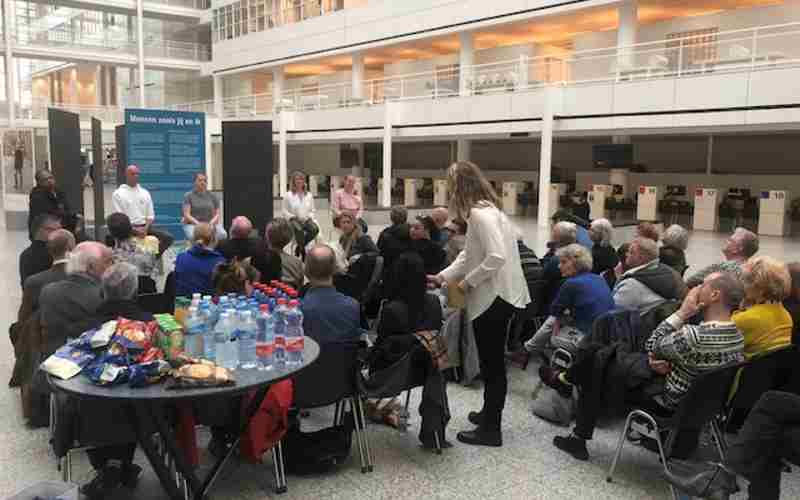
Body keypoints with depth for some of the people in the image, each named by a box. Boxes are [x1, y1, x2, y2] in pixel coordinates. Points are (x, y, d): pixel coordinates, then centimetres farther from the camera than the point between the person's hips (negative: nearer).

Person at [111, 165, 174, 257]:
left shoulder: (145, 192, 15)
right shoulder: (118, 194, 2)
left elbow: (150, 215, 12)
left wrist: (145, 229, -8)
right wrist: (134, 230, -17)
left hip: (145, 226, 4)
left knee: (168, 238, -17)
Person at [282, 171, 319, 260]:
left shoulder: (309, 195, 15)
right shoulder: (288, 195, 5)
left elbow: (312, 210, 17)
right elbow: (285, 211, 4)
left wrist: (309, 217, -2)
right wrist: (293, 217, -11)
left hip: (306, 219, 3)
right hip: (294, 219, -3)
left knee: (315, 229, -30)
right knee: (299, 230, -36)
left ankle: (299, 248, -9)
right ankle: (303, 252, -17)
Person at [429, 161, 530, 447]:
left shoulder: (481, 213, -18)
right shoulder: (483, 210, 14)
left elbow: (497, 257, -28)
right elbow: (469, 255, 18)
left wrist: (468, 281, -17)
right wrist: (442, 277, 13)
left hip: (494, 297, -10)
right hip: (494, 296, 10)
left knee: (492, 364, 1)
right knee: (492, 362, 21)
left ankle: (490, 430, 13)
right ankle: (489, 414, 36)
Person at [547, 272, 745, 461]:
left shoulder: (695, 336, -34)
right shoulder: (736, 334, -4)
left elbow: (652, 347, -17)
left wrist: (681, 314, -17)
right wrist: (668, 364, -9)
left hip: (666, 403, -8)